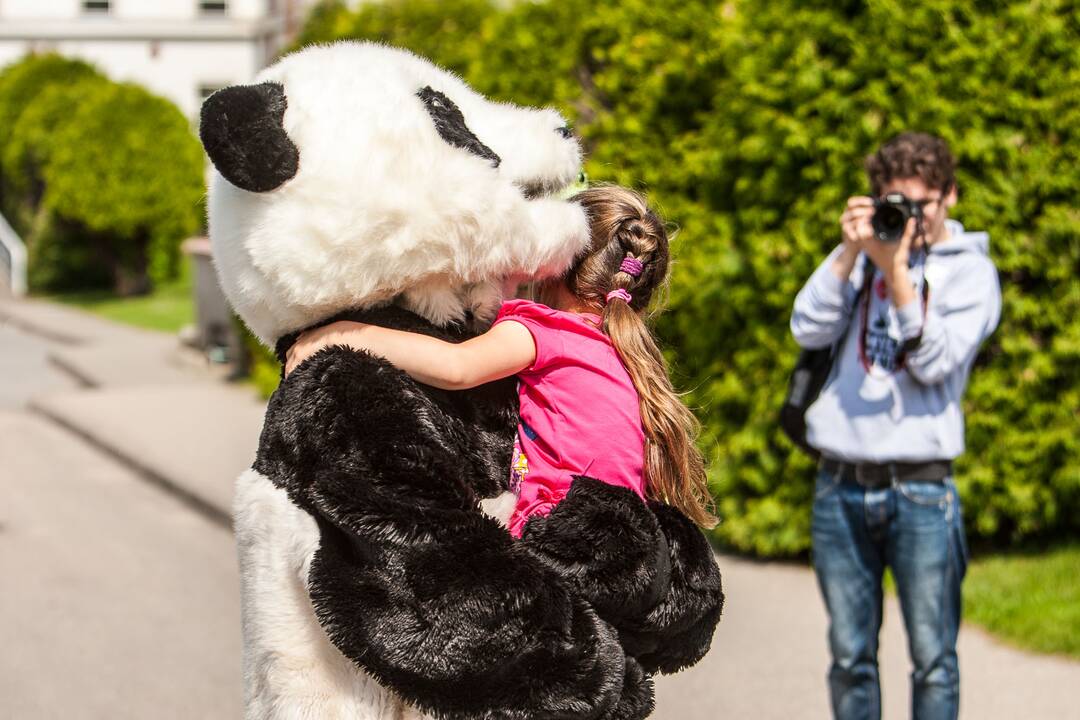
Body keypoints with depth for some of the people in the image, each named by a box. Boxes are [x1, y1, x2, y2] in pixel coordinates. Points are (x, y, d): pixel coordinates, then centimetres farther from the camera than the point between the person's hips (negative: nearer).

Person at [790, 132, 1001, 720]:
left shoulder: (971, 271, 4)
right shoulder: (860, 253, 13)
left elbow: (936, 362, -9)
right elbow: (808, 331, 0)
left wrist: (897, 272, -16)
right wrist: (849, 254, -8)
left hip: (920, 488, -3)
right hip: (840, 485, 3)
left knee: (933, 657, -1)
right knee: (849, 656, 8)